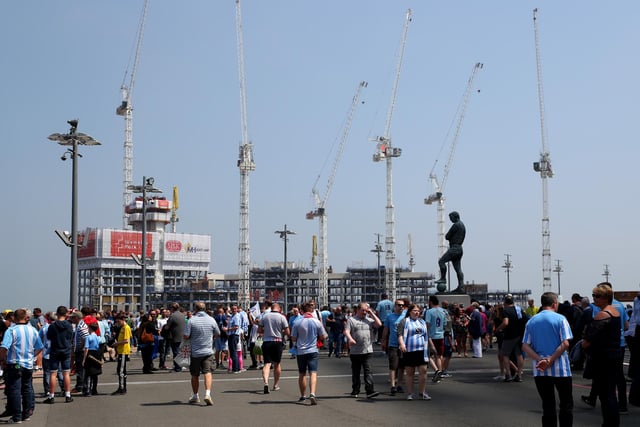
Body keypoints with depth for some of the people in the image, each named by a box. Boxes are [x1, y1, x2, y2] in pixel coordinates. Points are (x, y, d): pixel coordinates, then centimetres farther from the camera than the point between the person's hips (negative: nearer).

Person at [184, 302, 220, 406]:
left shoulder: (191, 320, -9)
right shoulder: (211, 320, -1)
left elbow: (186, 336, -11)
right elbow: (217, 334, 11)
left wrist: (193, 337, 9)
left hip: (195, 352, -1)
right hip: (208, 351, 1)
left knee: (195, 375, 13)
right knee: (208, 372, -5)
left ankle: (195, 396, 25)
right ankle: (207, 393, -24)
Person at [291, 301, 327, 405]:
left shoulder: (297, 323, -6)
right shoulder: (317, 322, -5)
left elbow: (293, 338, -2)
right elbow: (323, 337, 3)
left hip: (301, 351, 1)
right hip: (313, 350, -1)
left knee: (302, 374, 14)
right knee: (313, 373, -6)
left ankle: (302, 396, 24)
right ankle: (312, 394, -25)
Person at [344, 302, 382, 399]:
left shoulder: (369, 319, 13)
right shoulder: (351, 319, 3)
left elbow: (379, 324, 0)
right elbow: (346, 331, -8)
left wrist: (372, 313, 1)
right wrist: (350, 338, -28)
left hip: (368, 351, 1)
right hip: (355, 351, -1)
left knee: (368, 371, -7)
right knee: (355, 372, 10)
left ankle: (370, 391, -13)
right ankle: (355, 391, 21)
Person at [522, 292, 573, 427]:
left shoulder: (531, 321, 6)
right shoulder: (560, 319, -5)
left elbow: (525, 346, -1)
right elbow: (565, 344, -14)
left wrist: (540, 360, -10)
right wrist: (551, 361, -13)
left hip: (540, 371, 4)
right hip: (560, 369, -4)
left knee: (548, 406, 10)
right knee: (566, 405, 8)